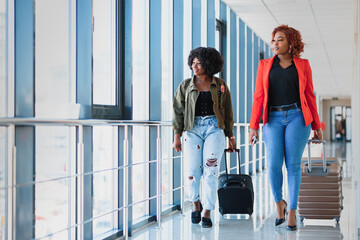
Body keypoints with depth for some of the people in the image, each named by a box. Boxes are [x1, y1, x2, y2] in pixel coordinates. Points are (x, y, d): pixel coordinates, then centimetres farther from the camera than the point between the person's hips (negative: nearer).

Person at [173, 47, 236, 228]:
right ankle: (196, 204, 19)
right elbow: (178, 112, 7)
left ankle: (207, 213, 2)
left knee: (210, 171, -6)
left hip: (214, 129, 0)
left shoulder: (220, 86, 8)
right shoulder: (185, 86, 8)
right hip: (193, 129, 1)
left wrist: (230, 136, 13)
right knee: (192, 171, -8)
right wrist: (177, 135, 0)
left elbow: (227, 112, 14)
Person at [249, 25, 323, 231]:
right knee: (274, 165, -8)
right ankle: (279, 202, 17)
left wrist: (316, 126, 9)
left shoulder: (302, 65, 8)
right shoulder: (265, 65, 10)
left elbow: (310, 96, 10)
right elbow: (259, 97, 7)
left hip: (297, 117, -1)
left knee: (293, 164, -4)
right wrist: (254, 126, 0)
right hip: (273, 119, 1)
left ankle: (292, 211, 4)